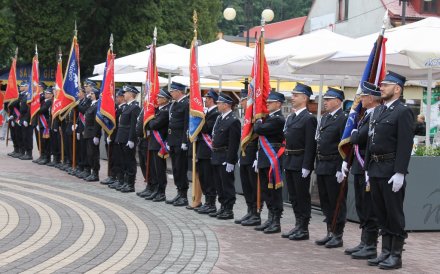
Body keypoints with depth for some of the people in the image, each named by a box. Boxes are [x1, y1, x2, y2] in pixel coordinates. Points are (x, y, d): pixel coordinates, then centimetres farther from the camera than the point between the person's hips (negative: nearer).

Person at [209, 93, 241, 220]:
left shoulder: (233, 121, -16)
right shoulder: (219, 118, 12)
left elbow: (234, 143, -18)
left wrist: (230, 161, -21)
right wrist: (214, 155, 15)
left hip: (226, 158, -9)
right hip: (216, 157, 9)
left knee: (227, 184, -2)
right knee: (219, 184, 14)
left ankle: (229, 210, 4)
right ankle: (223, 207, 23)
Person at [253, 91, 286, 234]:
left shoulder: (278, 119, -15)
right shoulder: (269, 118, 16)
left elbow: (258, 129, -22)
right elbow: (259, 131, 18)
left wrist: (258, 122, 1)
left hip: (273, 160, -10)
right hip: (265, 160, 10)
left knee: (274, 190, -4)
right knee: (266, 190, 14)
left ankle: (276, 222, 1)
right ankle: (271, 219, 22)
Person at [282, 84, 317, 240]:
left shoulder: (309, 119, -12)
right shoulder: (290, 118, 15)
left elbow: (310, 145, -17)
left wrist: (306, 166, -20)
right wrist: (286, 161, 13)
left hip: (300, 164, -9)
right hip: (289, 162, 9)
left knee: (302, 196, -2)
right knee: (293, 197, 13)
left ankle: (304, 229, 4)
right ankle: (298, 226, 21)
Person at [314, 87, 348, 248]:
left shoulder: (343, 119, -12)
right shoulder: (324, 118, 16)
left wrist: (341, 169, -20)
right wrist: (318, 165, 15)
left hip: (334, 168, -9)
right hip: (322, 167, 9)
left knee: (337, 203, -1)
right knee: (326, 202, 13)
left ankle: (338, 236, 5)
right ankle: (330, 233, 21)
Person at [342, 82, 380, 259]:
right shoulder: (367, 115, 14)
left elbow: (359, 138, -24)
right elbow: (356, 141, 18)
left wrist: (353, 134, -3)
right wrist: (347, 161, 12)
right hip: (359, 168, 10)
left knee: (369, 210, -3)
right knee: (362, 208, 16)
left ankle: (370, 247, 3)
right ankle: (364, 243, 24)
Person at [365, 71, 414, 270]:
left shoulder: (403, 112, -9)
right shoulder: (378, 111, 16)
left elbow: (405, 145, -15)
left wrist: (399, 173, -20)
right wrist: (368, 168, 15)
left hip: (391, 172, -8)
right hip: (375, 170, 8)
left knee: (394, 214, -2)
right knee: (381, 214, 12)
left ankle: (396, 255, 4)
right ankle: (386, 252, 20)